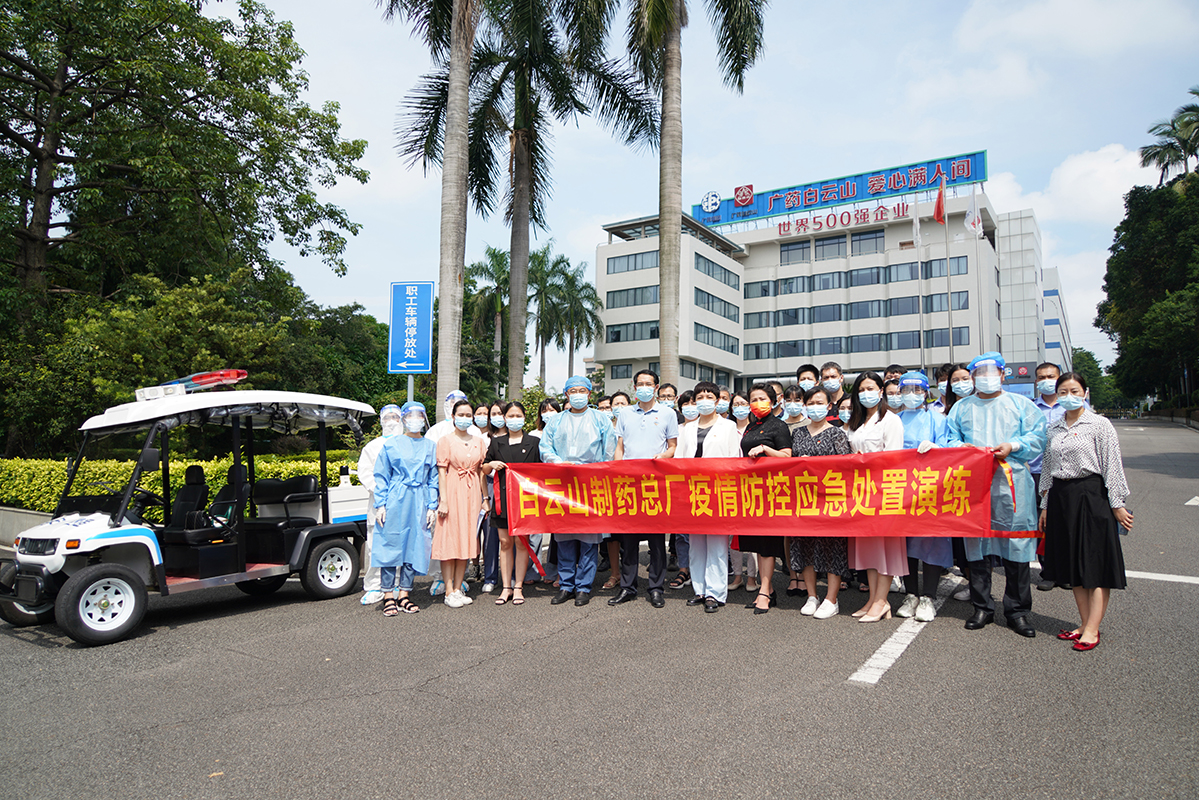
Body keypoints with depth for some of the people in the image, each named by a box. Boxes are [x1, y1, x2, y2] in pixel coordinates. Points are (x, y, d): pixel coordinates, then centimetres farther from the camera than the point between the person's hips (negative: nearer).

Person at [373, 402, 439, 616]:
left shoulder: (430, 447, 11)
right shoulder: (391, 444, 4)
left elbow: (433, 479, 12)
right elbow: (381, 477, 3)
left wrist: (432, 506, 4)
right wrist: (380, 504, -5)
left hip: (419, 503, 2)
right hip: (395, 501, -2)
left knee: (414, 546, 3)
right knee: (391, 544, -2)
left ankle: (404, 595, 13)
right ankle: (388, 597, 6)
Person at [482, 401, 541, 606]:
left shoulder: (533, 442, 7)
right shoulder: (496, 443, 12)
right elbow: (484, 470, 16)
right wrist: (491, 464, -4)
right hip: (503, 496, 2)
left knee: (522, 542, 0)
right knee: (505, 542, 3)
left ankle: (518, 587, 9)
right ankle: (506, 587, 10)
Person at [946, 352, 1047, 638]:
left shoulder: (1020, 404, 13)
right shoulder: (961, 407, 18)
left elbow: (1037, 436, 4)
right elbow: (949, 440, 13)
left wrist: (1012, 446, -12)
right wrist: (964, 448, -7)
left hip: (1012, 484, -1)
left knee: (1016, 547, -1)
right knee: (977, 545, 3)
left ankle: (1018, 610, 11)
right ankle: (982, 607, 14)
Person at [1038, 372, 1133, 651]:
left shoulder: (1099, 425, -4)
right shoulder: (1054, 428, 11)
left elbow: (1112, 466, -5)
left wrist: (1117, 504, -8)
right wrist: (1045, 506, 14)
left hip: (1091, 497, -5)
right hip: (1061, 497, 5)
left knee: (1096, 565, -1)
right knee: (1073, 565, 10)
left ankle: (1092, 630, 4)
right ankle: (1085, 623, 20)